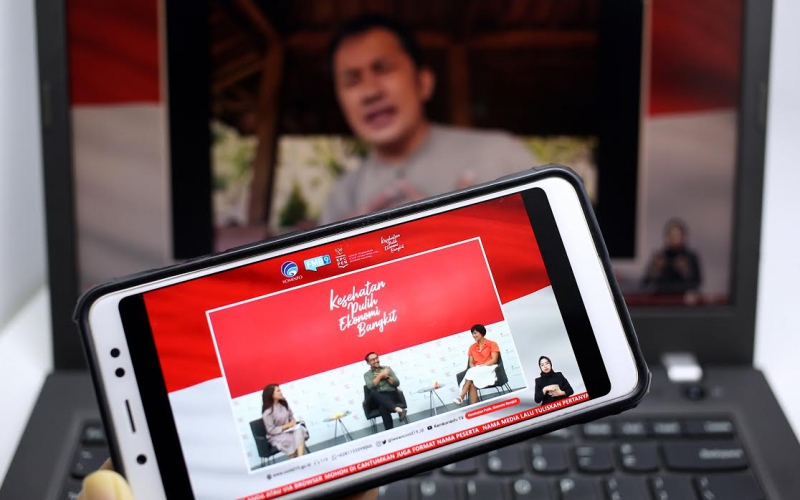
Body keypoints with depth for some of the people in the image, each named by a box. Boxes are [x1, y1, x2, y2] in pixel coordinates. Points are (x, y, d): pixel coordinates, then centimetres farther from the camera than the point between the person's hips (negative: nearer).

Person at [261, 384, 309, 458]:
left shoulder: (283, 403, 3)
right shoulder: (267, 412, -17)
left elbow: (291, 416, 17)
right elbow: (271, 430, -16)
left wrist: (293, 422, -6)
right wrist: (287, 426, -18)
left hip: (289, 430, 6)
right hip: (276, 435, -6)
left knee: (299, 430, -27)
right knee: (292, 440, -33)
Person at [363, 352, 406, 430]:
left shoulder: (387, 368, 20)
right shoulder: (367, 375, 17)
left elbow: (397, 383, 9)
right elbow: (370, 386, -6)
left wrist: (386, 376, -2)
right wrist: (381, 375, -3)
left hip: (391, 396, 0)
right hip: (378, 399, 0)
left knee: (383, 407, -38)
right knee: (372, 393, -41)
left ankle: (390, 431, -47)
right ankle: (397, 409, -57)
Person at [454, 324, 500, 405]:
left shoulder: (492, 344, 5)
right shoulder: (472, 347, 19)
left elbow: (494, 360, -6)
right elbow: (471, 363, 14)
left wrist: (482, 366, -17)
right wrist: (474, 368, -9)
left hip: (489, 369, -3)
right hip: (476, 371, 3)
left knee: (472, 373, -34)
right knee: (472, 383, -33)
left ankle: (461, 397, -40)